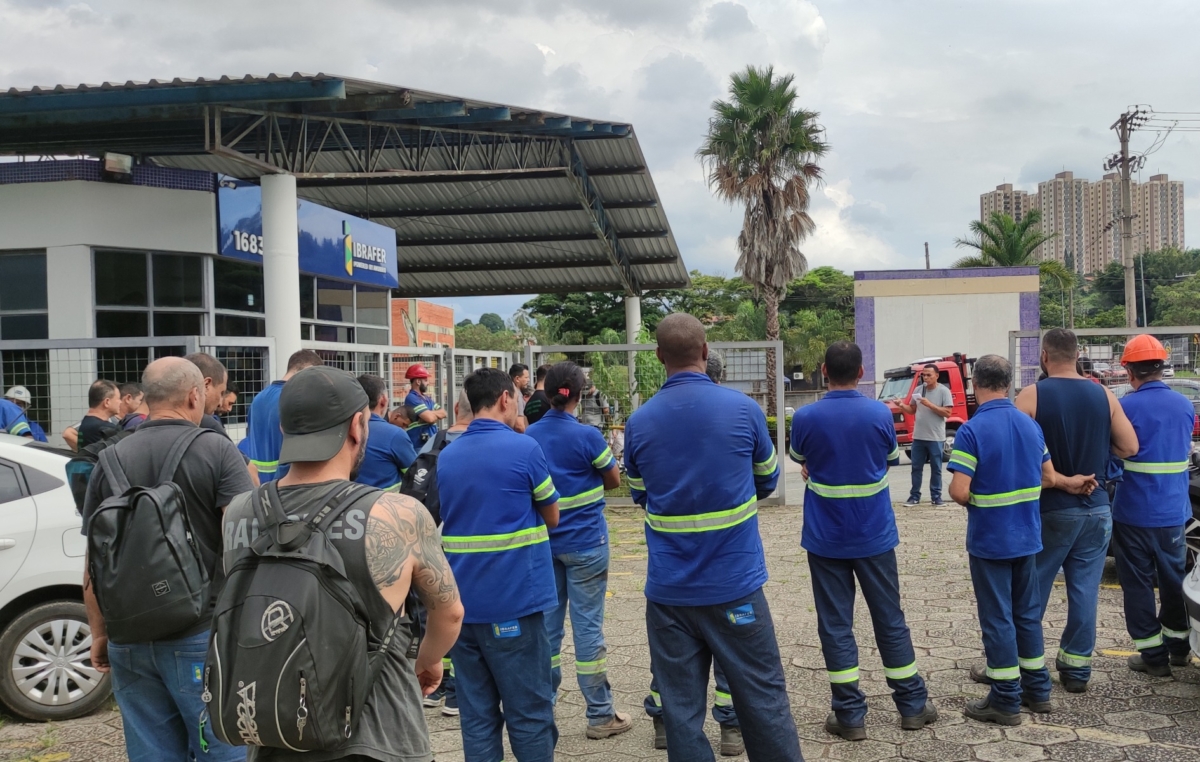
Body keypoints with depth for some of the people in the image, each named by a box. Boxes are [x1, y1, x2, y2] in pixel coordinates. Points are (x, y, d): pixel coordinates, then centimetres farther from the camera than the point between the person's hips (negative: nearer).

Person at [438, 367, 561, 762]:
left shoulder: (447, 456, 8)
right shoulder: (524, 448, -8)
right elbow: (551, 517, 4)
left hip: (461, 602, 5)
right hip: (513, 600, -5)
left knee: (476, 715, 9)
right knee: (530, 714, 3)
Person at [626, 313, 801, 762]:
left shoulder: (638, 422, -3)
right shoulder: (742, 409, -7)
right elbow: (767, 480, 9)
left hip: (669, 589, 2)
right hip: (734, 584, -1)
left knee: (681, 708, 8)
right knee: (763, 699, 10)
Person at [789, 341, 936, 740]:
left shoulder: (805, 417, -11)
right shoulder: (880, 413, -7)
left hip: (826, 539, -1)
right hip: (874, 536, 2)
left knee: (835, 625, 6)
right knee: (890, 620, 13)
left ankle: (850, 715, 9)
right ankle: (913, 706, 23)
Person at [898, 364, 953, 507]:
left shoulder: (944, 391, -6)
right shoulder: (918, 390, 7)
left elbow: (948, 413, -12)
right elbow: (912, 410, 12)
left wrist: (930, 405, -19)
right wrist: (902, 406, -8)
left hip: (936, 438, -4)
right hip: (918, 436, 4)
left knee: (936, 469, 7)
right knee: (916, 467, 9)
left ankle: (936, 496, 15)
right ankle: (914, 496, 16)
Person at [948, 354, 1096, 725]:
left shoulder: (971, 431, -19)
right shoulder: (1030, 425, 3)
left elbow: (959, 492, -23)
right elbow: (1047, 478, 10)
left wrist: (973, 500, -2)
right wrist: (1069, 482, 31)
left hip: (989, 540, -6)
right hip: (1026, 536, 7)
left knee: (997, 618, 2)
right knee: (1028, 612, 18)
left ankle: (1006, 700, 9)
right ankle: (1037, 688, 28)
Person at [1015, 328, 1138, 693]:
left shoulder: (1032, 396, -11)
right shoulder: (1103, 395, 0)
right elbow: (1129, 447, 2)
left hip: (1049, 509, -3)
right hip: (1095, 509, 3)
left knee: (1032, 590, 8)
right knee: (1085, 591, 8)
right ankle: (1077, 668, 14)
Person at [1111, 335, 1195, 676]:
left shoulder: (1126, 407, -15)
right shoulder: (1184, 405, 3)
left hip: (1134, 513, -5)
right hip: (1173, 511, 5)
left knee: (1138, 583, 4)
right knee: (1174, 578, 19)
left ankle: (1153, 654, 7)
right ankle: (1178, 646, 30)